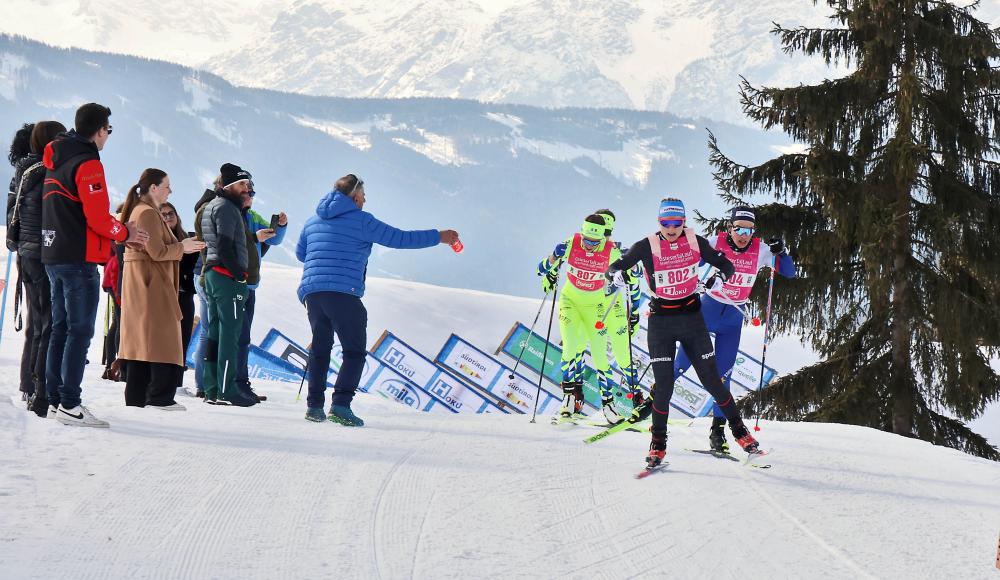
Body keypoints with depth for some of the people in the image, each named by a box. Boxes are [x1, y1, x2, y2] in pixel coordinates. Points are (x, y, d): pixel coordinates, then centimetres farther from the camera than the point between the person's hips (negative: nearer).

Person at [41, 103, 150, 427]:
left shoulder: (56, 162, 16)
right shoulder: (88, 164, -13)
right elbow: (97, 217, -19)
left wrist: (119, 231, 13)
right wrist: (125, 233, -1)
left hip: (53, 256, 9)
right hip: (79, 258, -9)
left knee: (61, 328, 14)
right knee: (80, 330, -8)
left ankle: (55, 399, 16)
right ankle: (69, 404, -11)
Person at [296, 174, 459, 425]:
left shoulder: (313, 221, 17)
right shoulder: (360, 220, -1)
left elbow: (300, 253, 30)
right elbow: (399, 238, -2)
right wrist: (438, 237, 6)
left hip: (311, 291, 6)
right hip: (343, 293, -6)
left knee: (320, 348, 18)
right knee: (354, 352, 0)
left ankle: (315, 405, 14)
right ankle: (341, 405, -15)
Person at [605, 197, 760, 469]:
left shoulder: (695, 241, -3)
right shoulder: (646, 246, -8)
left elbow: (726, 265, 5)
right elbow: (614, 267, -6)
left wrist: (722, 275, -19)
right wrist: (615, 275, -30)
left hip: (692, 316, 1)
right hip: (661, 321, -1)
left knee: (712, 380, 3)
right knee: (664, 386, -6)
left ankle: (739, 429, 20)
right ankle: (658, 444, 10)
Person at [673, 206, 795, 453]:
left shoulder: (760, 250, -9)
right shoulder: (715, 244, -14)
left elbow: (789, 272, -8)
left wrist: (780, 252, -26)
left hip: (733, 318, 1)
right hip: (708, 309, -1)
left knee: (723, 374, -1)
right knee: (681, 364, 1)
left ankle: (718, 429, 7)